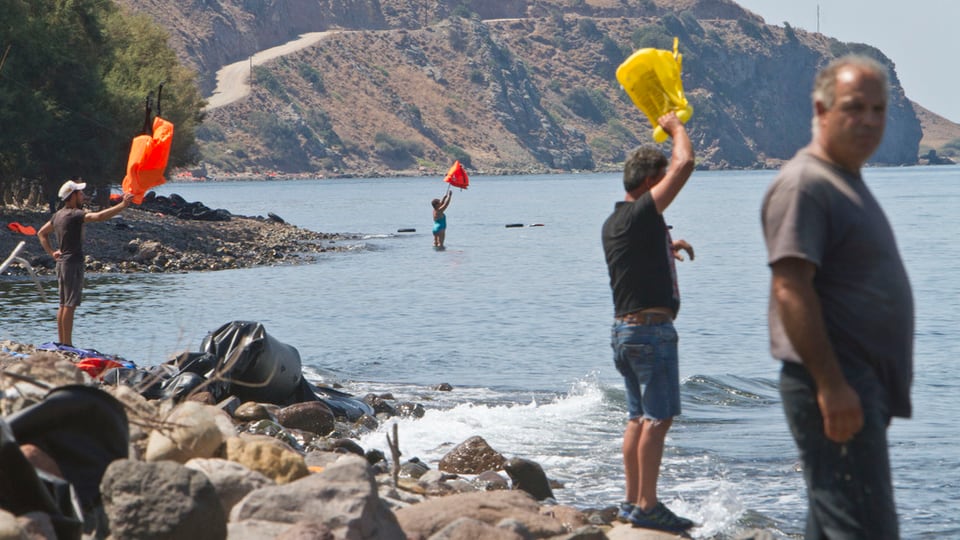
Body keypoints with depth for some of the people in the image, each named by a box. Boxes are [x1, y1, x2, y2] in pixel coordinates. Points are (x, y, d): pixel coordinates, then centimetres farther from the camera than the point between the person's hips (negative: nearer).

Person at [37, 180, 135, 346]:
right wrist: (122, 205, -30)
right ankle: (67, 344, -9)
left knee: (64, 305, 12)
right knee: (70, 305, -8)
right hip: (73, 263, -9)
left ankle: (61, 343, 14)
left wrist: (51, 252, 18)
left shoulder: (58, 215, 13)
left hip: (61, 263, 9)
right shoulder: (75, 214, -15)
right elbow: (99, 216, -29)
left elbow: (41, 233, 25)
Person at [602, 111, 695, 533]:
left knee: (639, 418, 13)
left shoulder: (612, 225, 14)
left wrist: (667, 249, 27)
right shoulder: (641, 214, -15)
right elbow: (684, 164, -17)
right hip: (651, 328, -10)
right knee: (658, 418, -7)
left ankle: (632, 503, 16)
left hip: (624, 328, 10)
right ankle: (647, 507, -9)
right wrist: (676, 126, -1)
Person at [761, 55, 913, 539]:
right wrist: (831, 385, -27)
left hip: (862, 385, 10)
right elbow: (791, 289, -22)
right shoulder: (804, 184, -13)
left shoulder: (847, 182, 20)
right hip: (835, 387, -10)